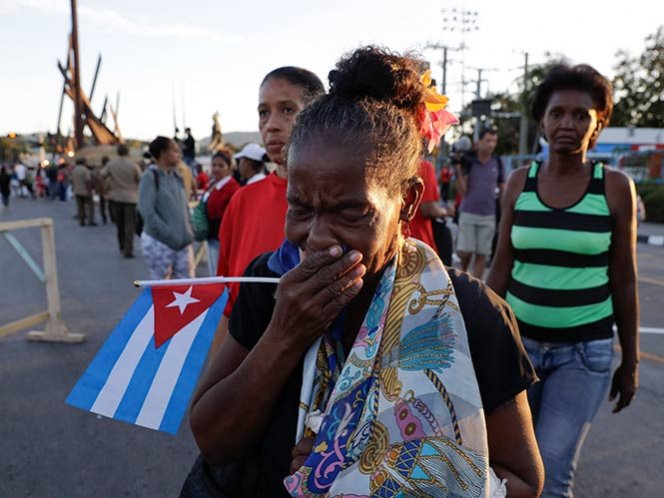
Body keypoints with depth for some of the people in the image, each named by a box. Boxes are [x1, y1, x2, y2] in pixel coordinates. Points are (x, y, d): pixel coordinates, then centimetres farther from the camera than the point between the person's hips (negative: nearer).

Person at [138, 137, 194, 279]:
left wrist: (188, 232, 6)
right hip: (159, 242, -6)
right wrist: (170, 235, -17)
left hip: (183, 242, 6)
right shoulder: (150, 176, -8)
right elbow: (147, 211, -16)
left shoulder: (177, 176, 12)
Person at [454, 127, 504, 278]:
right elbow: (462, 191, -10)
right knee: (464, 252, -3)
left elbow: (502, 187, 12)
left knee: (482, 255, 4)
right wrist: (458, 169, -21)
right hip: (468, 214, -2)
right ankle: (463, 272, 30)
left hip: (488, 216, 2)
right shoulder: (468, 160, -5)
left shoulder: (497, 162, 4)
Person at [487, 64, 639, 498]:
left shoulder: (615, 187, -5)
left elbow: (624, 281, 0)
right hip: (519, 341, 2)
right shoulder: (520, 182, -1)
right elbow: (501, 269, 4)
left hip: (585, 351, -2)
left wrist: (631, 361, 4)